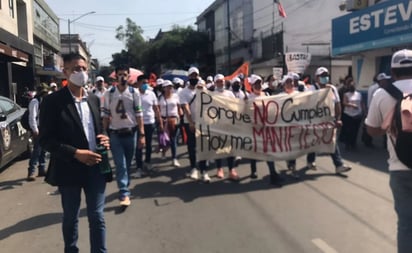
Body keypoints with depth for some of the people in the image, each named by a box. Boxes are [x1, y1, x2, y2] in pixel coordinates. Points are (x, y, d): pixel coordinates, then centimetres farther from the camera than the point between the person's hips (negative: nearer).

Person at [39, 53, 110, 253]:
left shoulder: (94, 99, 8)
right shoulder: (52, 101, -9)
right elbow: (45, 139, -12)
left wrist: (104, 139, -4)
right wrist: (76, 153, -22)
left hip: (96, 167, 4)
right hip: (69, 169, -4)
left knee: (97, 217, 10)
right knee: (71, 218, 13)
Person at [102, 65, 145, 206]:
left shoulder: (134, 93, -1)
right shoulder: (109, 94, 0)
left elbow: (139, 115, -1)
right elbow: (106, 116, 2)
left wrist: (142, 135, -4)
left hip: (130, 133, 1)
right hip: (115, 134, -1)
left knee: (127, 164, 11)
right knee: (120, 165, -5)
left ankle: (124, 189, 27)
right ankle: (125, 194, -4)